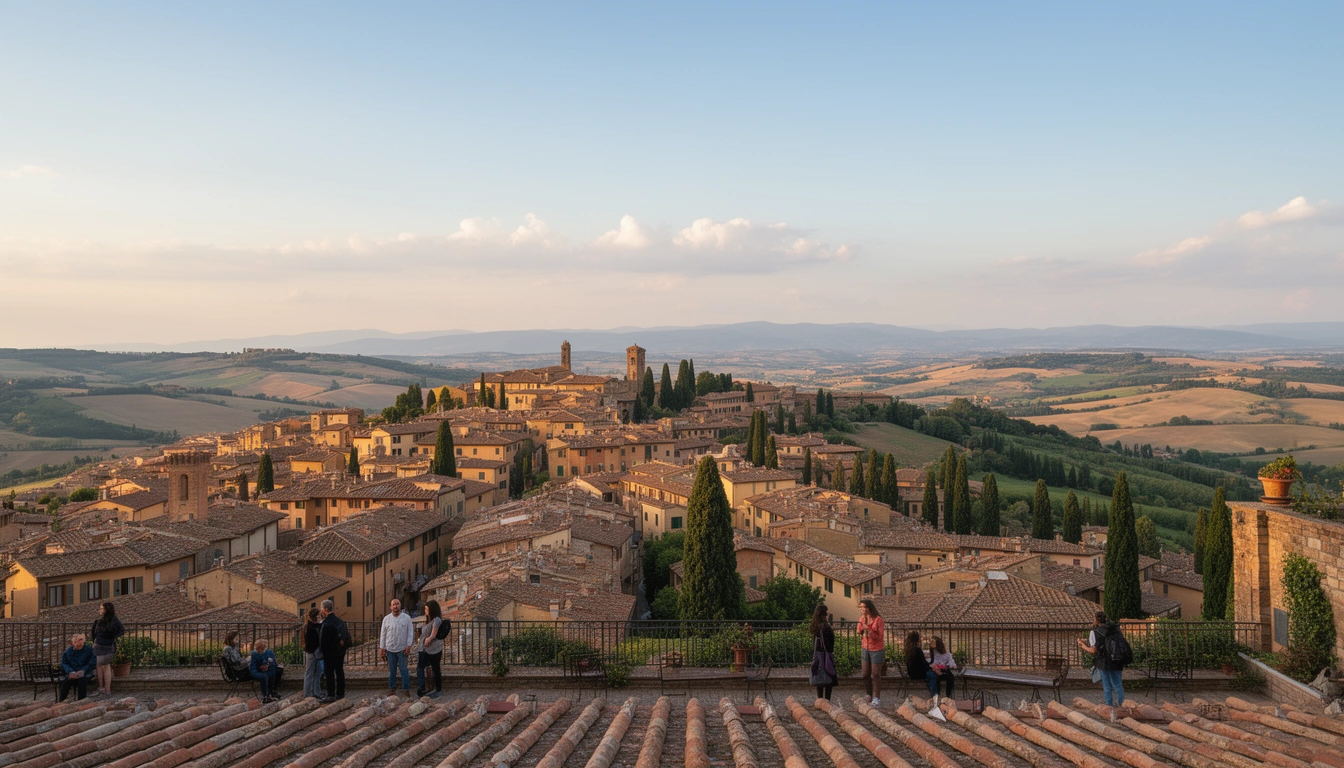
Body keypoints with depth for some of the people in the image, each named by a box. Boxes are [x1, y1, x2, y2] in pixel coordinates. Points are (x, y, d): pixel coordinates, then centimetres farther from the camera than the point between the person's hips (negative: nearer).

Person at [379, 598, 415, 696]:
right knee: (392, 671, 9)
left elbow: (410, 633, -1)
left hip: (402, 649, -2)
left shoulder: (406, 618, -1)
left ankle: (406, 688, 6)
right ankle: (392, 688, 18)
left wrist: (408, 646, -8)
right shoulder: (386, 619, 4)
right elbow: (383, 634, 7)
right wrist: (382, 648, 4)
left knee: (404, 670, 0)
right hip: (390, 649, 2)